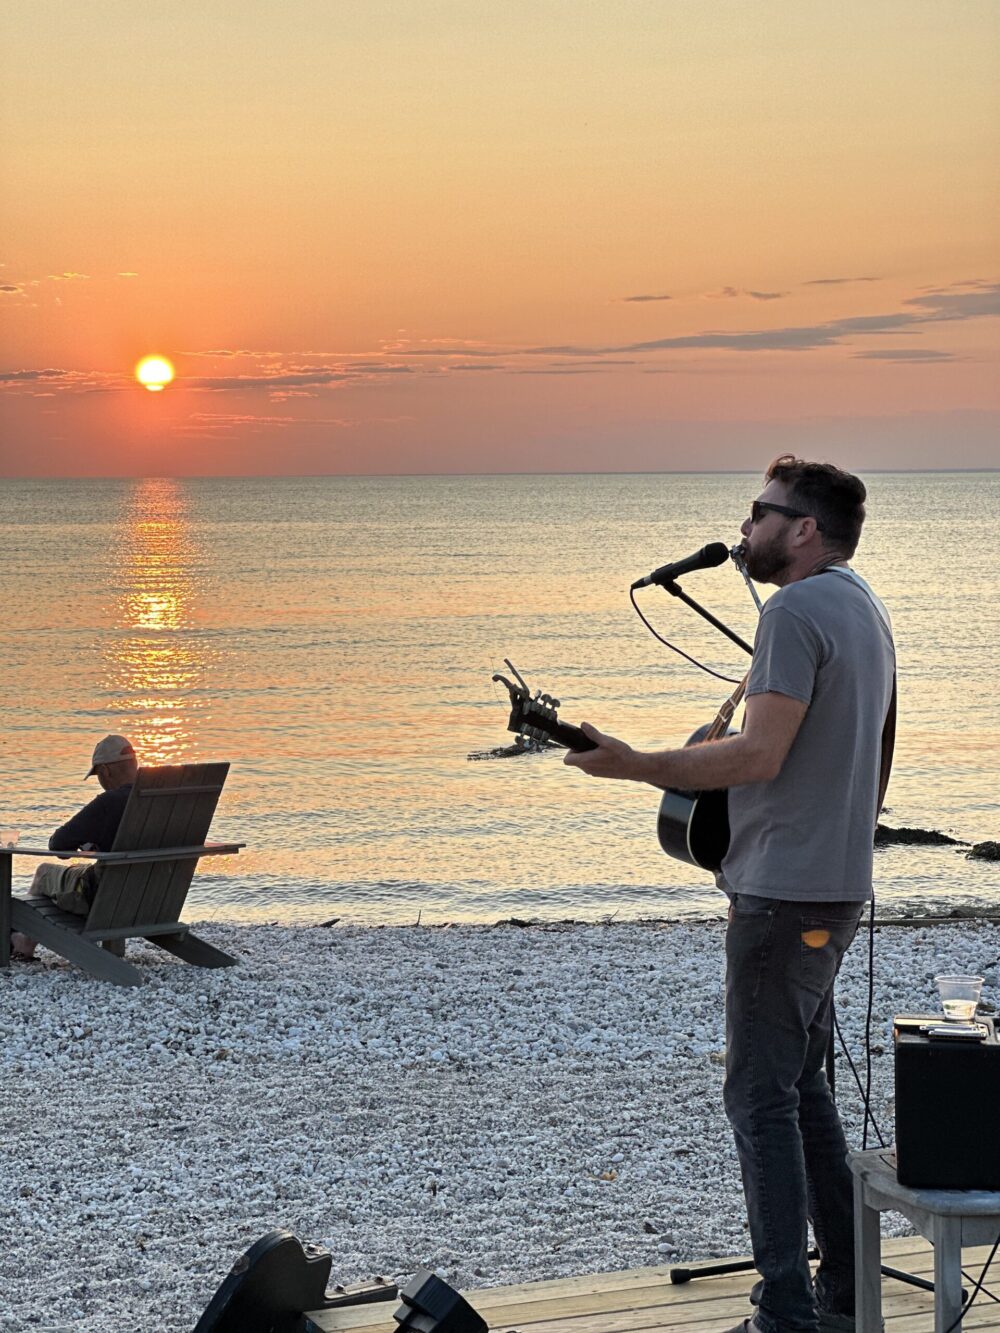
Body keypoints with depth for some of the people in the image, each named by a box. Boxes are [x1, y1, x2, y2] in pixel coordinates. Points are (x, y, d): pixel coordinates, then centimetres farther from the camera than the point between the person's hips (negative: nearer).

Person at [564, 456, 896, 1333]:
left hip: (784, 892, -10)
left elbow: (760, 755, -23)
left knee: (762, 1096, -7)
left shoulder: (796, 610, -15)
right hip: (839, 886, 10)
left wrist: (635, 765, -19)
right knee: (803, 1082, 17)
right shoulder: (865, 609, 16)